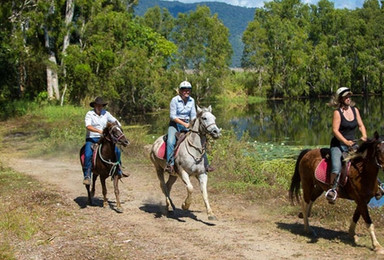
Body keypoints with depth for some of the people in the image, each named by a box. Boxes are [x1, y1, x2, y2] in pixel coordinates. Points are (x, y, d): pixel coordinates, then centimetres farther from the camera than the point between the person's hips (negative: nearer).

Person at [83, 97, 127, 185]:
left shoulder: (106, 113, 8)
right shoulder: (89, 114, -6)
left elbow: (115, 121, 12)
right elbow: (88, 126, -21)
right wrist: (99, 131, -34)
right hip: (91, 139, -4)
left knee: (117, 151, -8)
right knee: (88, 155, -28)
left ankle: (119, 171, 8)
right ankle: (87, 177, -21)